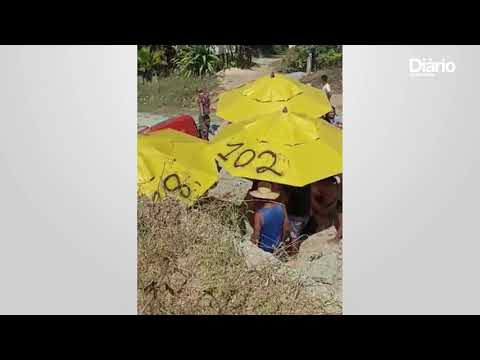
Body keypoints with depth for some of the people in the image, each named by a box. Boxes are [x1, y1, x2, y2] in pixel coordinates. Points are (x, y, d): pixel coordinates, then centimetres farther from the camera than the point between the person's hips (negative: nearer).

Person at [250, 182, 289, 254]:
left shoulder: (259, 214, -29)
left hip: (263, 248, -5)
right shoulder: (281, 207, -12)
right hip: (277, 246, 5)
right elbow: (286, 229, -1)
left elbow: (256, 235, -21)